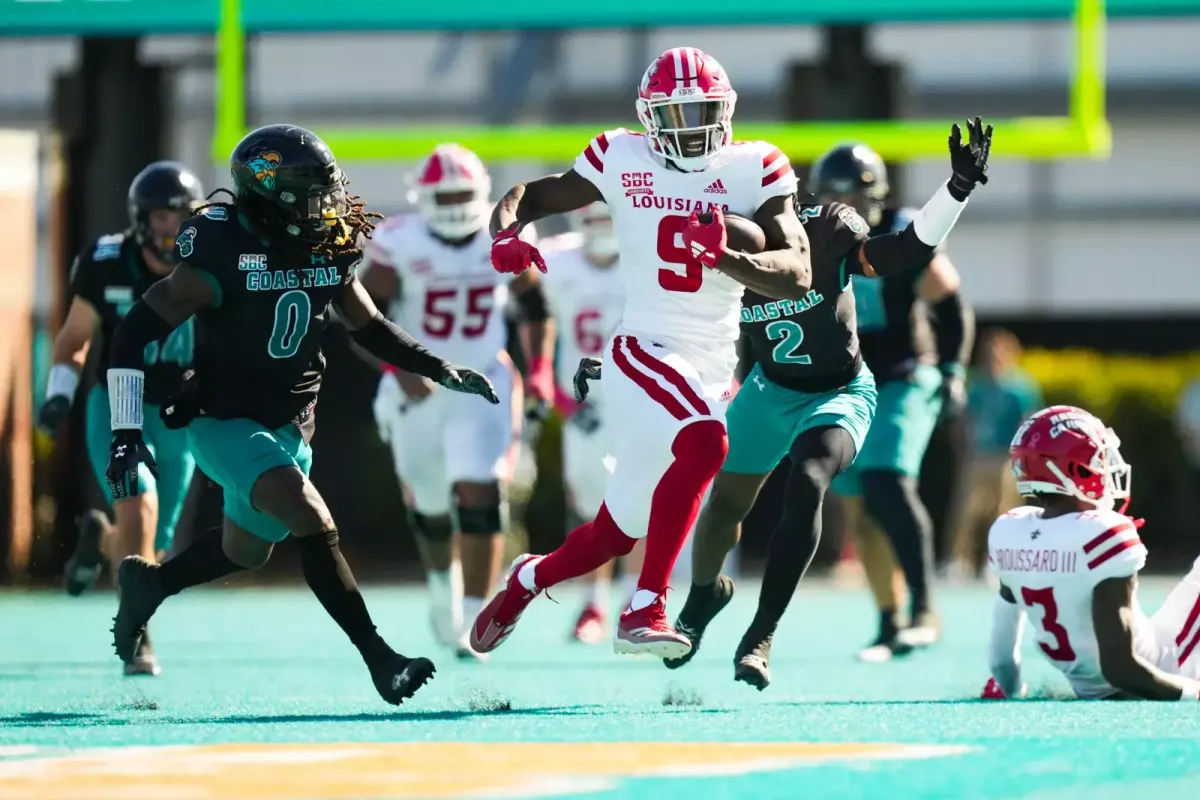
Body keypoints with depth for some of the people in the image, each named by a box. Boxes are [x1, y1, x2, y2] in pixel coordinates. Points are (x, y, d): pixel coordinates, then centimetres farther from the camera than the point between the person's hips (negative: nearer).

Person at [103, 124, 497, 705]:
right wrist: (126, 432, -21)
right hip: (225, 422, -8)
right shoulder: (222, 255, -20)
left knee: (246, 552, 19)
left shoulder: (330, 252, 0)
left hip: (289, 427, 8)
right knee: (313, 524, -24)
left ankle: (147, 584, 44)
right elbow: (138, 330, -17)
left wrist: (443, 372, 8)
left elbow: (370, 329, 17)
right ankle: (380, 660, -23)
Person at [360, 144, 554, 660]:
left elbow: (534, 306, 10)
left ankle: (473, 622, -13)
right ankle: (442, 578, 47)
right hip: (419, 389, 0)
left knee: (480, 497, -16)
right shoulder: (399, 245, -14)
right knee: (430, 508, 14)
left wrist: (540, 368, 0)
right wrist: (400, 367, -27)